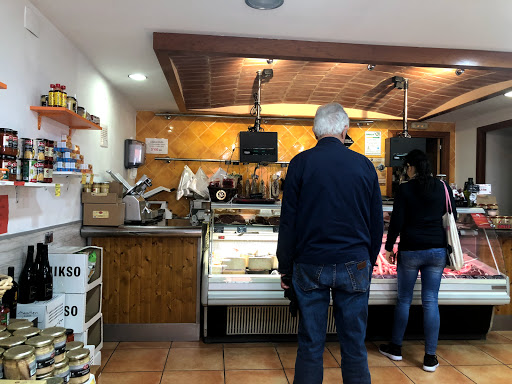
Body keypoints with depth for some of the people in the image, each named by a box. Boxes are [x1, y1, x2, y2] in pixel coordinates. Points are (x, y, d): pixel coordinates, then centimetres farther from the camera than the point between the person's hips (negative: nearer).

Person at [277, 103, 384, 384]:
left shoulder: (301, 163, -4)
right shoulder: (364, 164, 2)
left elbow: (288, 221, -3)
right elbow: (377, 222, 8)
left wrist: (285, 267, 5)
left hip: (310, 265, -1)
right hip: (354, 265, 2)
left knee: (310, 346, 9)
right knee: (354, 346, 12)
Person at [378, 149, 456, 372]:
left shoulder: (405, 189, -8)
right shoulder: (443, 188, 3)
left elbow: (396, 222, -9)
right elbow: (452, 218, 11)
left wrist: (389, 247, 1)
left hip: (410, 250, -3)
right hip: (437, 249, 3)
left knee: (404, 300, 10)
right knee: (431, 301, 7)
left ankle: (395, 348, 24)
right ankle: (430, 358, 13)